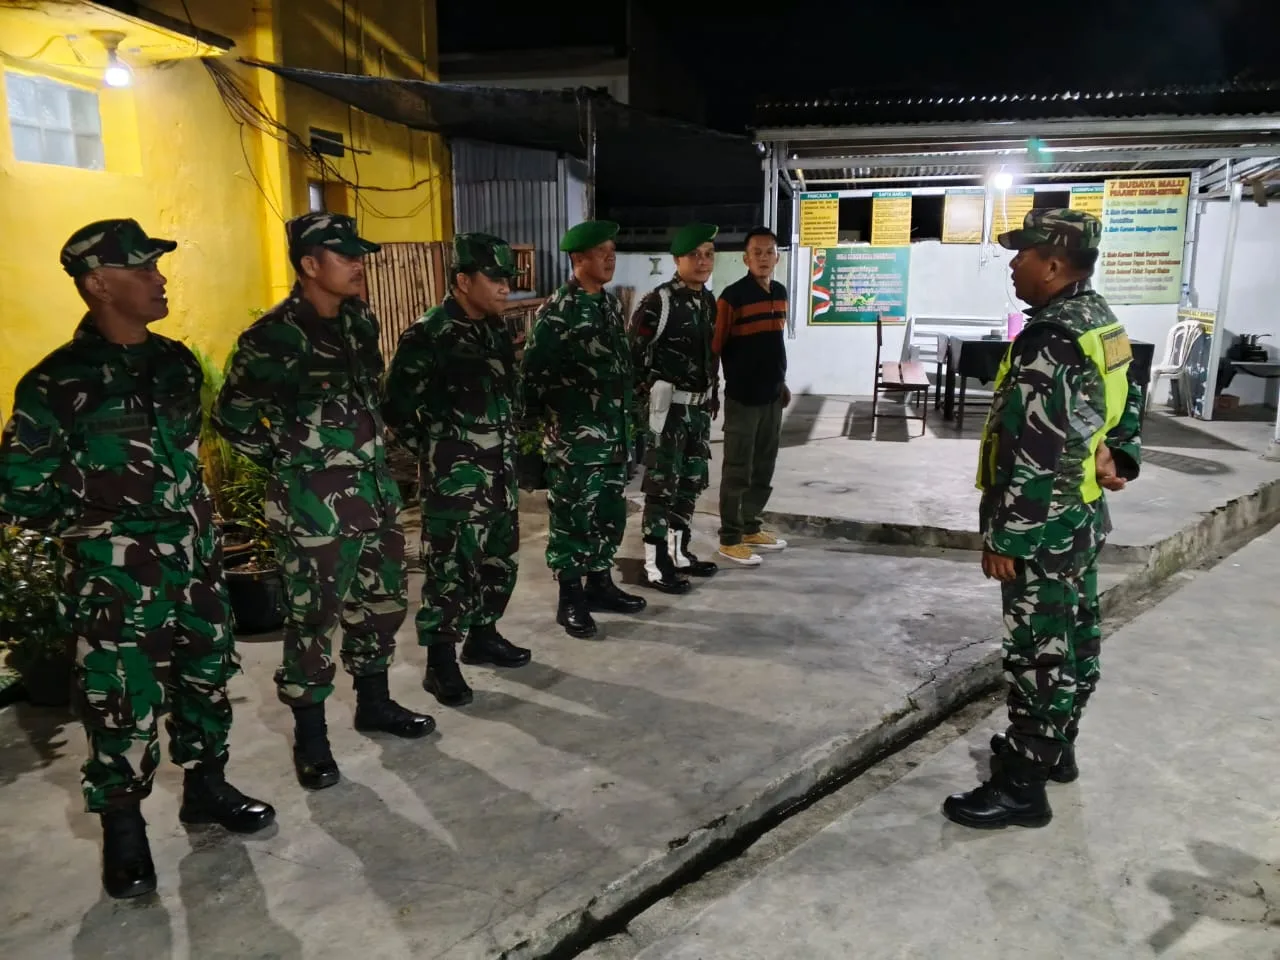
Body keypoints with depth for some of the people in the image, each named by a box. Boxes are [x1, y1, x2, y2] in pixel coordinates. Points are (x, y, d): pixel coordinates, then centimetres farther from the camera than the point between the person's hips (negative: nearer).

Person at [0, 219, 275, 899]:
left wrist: (199, 528, 15)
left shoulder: (176, 364, 5)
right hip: (115, 575, -6)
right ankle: (123, 831, 22)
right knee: (123, 702, 2)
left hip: (195, 560, 6)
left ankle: (206, 788, 35)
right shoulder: (56, 384, -13)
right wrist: (98, 527, -5)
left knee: (206, 677, 15)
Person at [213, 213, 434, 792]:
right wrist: (285, 461, -6)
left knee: (382, 602, 17)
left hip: (376, 488, 7)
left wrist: (371, 450, 13)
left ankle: (374, 704, 35)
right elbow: (232, 415, -9)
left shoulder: (360, 322, 7)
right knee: (313, 619, 4)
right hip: (315, 502, -7)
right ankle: (310, 737, 20)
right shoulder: (273, 337, -14)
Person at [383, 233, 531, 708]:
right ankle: (441, 663, 12)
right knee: (450, 567, -1)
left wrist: (508, 447, 15)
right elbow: (396, 408, -10)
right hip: (454, 477, -8)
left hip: (500, 471, 8)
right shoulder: (427, 336, -15)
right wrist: (433, 453, -5)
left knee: (500, 559, 16)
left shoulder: (497, 328, 8)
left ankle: (483, 635, 34)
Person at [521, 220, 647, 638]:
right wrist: (539, 422, -11)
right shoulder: (557, 310, -13)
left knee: (610, 512, 15)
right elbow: (533, 371, -13)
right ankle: (570, 599, 12)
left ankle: (600, 583, 29)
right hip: (575, 435, -8)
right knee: (573, 516, 1)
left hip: (614, 431, 8)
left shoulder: (611, 303, 11)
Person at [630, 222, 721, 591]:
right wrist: (645, 397, -14)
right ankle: (655, 565, 6)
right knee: (662, 487, -3)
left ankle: (678, 553, 28)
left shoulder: (709, 301, 11)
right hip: (668, 407, -8)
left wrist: (714, 394, 20)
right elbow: (635, 355, -15)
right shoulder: (658, 302, -14)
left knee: (690, 483, 14)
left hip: (699, 407, 8)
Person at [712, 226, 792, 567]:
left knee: (763, 470, 15)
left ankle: (750, 528, 29)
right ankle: (729, 539, 11)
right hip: (742, 398, -7)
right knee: (737, 472, 1)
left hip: (772, 396, 7)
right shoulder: (733, 296, -14)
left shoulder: (780, 293, 8)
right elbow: (715, 347, -12)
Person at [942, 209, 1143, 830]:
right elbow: (1127, 400, 21)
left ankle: (1023, 786, 11)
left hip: (1042, 528, -10)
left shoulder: (1049, 339, -23)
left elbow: (1032, 452, -26)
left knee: (1038, 653, -1)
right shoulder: (1102, 322, 9)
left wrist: (1003, 538, -20)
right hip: (1082, 516, 10)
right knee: (1072, 639, 20)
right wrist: (1118, 457, 8)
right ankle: (1054, 748, 37)